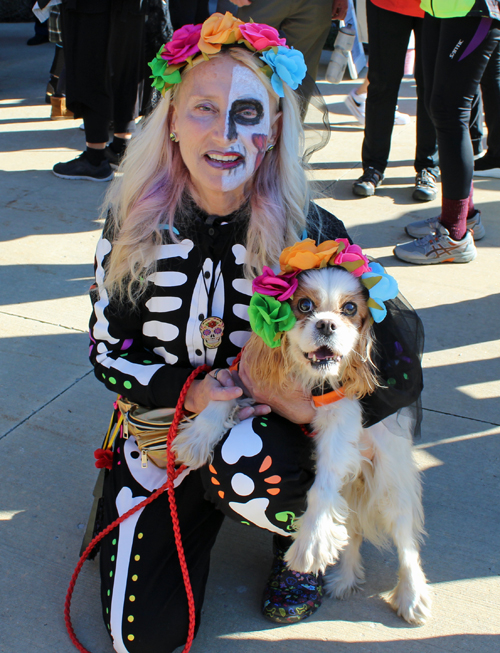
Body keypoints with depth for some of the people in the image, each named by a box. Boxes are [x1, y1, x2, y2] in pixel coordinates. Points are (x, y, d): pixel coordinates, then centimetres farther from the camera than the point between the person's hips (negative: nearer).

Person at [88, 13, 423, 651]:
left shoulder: (312, 232, -15)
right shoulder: (135, 224, -11)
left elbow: (399, 371, -10)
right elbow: (107, 350, -3)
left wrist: (314, 403, -29)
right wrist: (184, 391, -21)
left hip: (265, 427, -1)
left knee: (242, 463, -38)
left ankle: (302, 539, -1)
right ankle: (208, 504, 20)